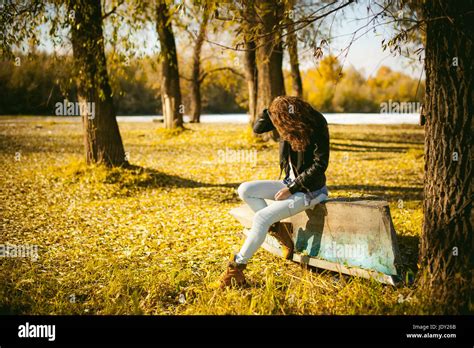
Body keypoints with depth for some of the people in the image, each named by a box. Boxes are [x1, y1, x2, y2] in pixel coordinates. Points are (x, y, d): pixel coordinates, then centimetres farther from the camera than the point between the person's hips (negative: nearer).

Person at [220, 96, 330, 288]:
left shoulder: (317, 126, -21)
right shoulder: (288, 117, -3)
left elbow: (320, 165, -20)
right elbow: (257, 128, 2)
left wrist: (291, 189, -19)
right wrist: (270, 110, -16)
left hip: (309, 190, -8)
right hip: (291, 182, 8)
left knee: (261, 217, -21)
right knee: (245, 190, -6)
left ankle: (237, 266, -11)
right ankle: (278, 230, -2)